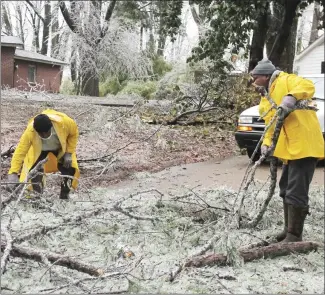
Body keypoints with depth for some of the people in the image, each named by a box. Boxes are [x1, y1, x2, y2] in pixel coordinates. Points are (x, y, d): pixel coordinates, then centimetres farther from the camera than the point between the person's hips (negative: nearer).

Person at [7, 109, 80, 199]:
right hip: (39, 150, 0)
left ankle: (64, 197, 10)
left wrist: (69, 153, -20)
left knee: (70, 170, -13)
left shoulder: (64, 121, -38)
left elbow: (74, 133, -17)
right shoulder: (30, 132, -40)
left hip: (61, 148, 1)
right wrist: (13, 173, -49)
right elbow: (20, 151, -40)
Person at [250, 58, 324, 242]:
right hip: (289, 149, 10)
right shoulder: (266, 100, 21)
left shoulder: (286, 81, -5)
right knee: (286, 191, 18)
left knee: (296, 193, -9)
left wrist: (291, 98, -41)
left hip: (304, 146, -10)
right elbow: (270, 125, 19)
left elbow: (308, 86, -24)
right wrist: (267, 144, 2)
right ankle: (289, 229, 31)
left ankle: (295, 235, 0)